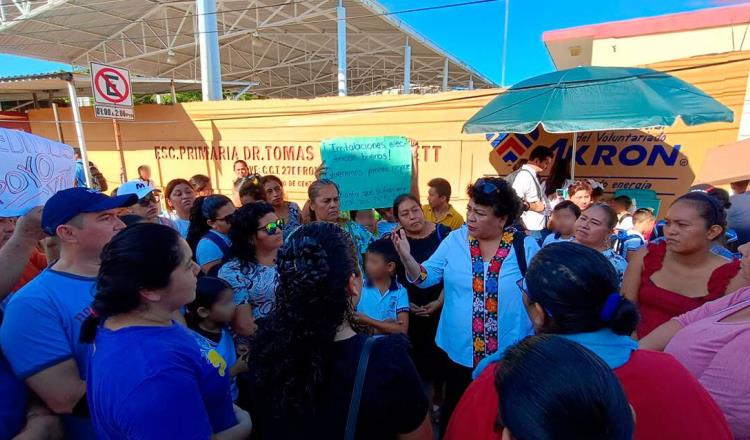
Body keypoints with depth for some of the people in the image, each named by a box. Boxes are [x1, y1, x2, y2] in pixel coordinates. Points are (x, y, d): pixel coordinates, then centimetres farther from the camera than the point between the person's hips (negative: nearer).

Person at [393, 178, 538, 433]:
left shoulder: (525, 247, -9)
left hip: (510, 356, 0)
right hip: (460, 352, 1)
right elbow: (426, 277, -5)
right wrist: (406, 257, -23)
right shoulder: (455, 240, -6)